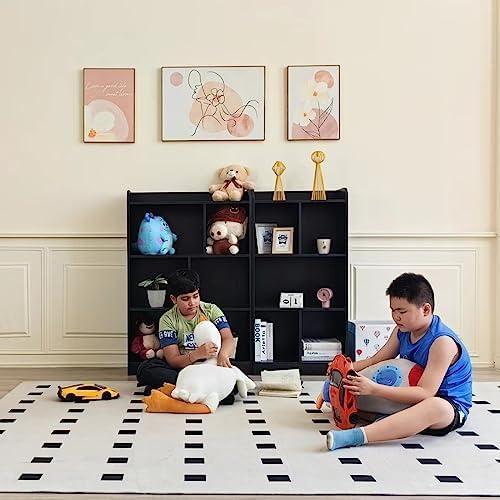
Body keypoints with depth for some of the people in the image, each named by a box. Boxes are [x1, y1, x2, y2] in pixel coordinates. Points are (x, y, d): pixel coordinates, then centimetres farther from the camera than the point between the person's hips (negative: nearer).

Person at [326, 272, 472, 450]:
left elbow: (426, 392, -31)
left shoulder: (443, 342, -24)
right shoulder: (402, 331, 1)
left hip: (451, 407, -9)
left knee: (436, 406, -43)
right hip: (414, 398, 9)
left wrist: (374, 389, -37)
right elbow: (376, 361, 12)